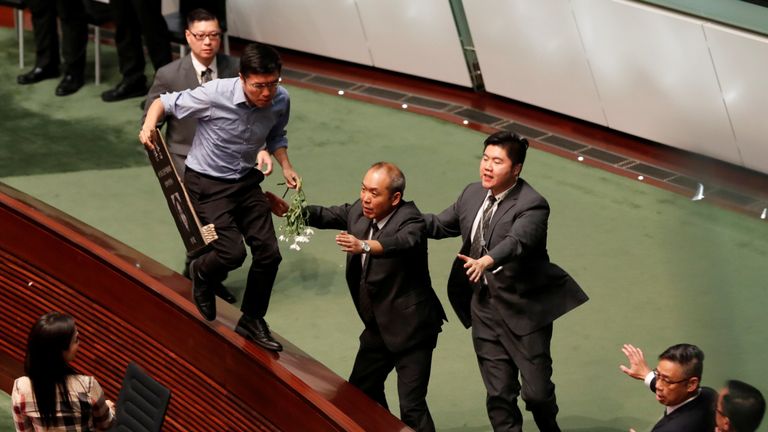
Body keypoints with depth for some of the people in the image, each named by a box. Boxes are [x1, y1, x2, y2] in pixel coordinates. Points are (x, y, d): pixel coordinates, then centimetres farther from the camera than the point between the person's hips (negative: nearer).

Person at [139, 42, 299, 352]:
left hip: (246, 181, 5)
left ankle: (252, 321, 24)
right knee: (232, 253, -16)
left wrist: (286, 167, -2)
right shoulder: (215, 94, -28)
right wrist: (148, 126, -34)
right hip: (208, 184, -5)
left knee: (269, 253, 2)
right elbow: (165, 103, -15)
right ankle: (202, 274, 23)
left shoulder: (280, 100, -11)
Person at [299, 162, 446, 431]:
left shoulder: (409, 219, -23)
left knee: (411, 407, -11)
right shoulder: (360, 211, 0)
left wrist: (364, 246, -60)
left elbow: (404, 241, -42)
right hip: (378, 326, 9)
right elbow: (328, 216, 8)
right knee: (360, 389, 21)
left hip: (409, 328, -8)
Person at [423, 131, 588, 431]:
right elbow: (442, 225, 15)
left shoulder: (532, 205, -19)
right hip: (485, 308, 6)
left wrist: (487, 261, -55)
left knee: (536, 391, 4)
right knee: (499, 395, 11)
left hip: (524, 310, -6)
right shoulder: (472, 195, 3)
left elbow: (516, 241, -37)